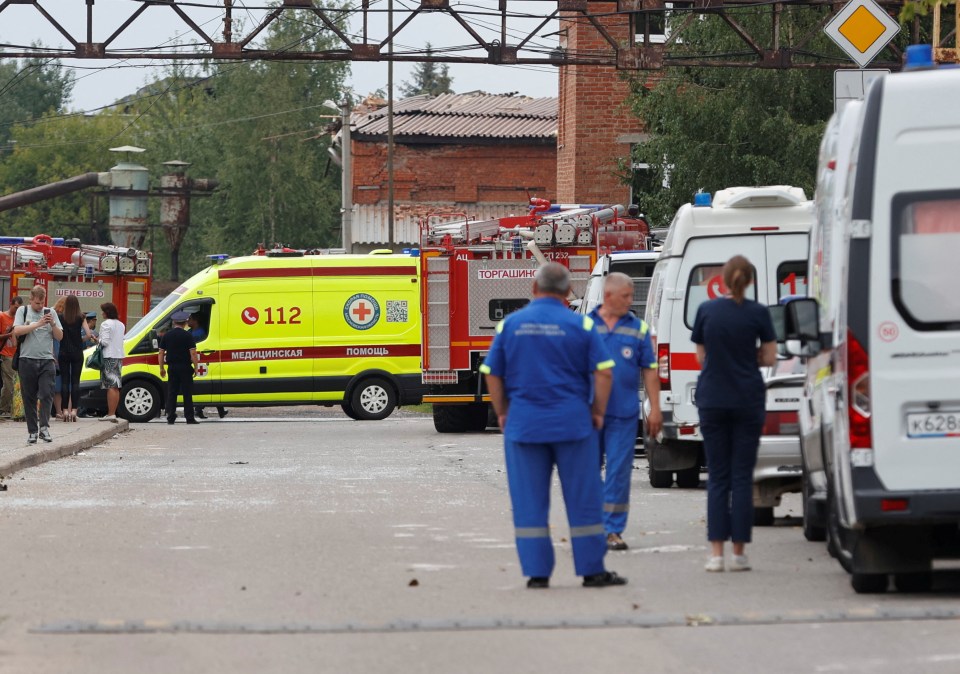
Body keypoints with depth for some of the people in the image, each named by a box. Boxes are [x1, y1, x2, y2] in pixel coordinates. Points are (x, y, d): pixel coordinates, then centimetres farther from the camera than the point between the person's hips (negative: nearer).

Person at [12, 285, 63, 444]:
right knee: (29, 398, 1)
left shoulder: (50, 312, 11)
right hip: (27, 360, -1)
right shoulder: (23, 311, 6)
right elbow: (17, 331, -10)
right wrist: (38, 324, -15)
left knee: (47, 395, -11)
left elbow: (60, 337, 9)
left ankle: (44, 427, -13)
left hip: (47, 361, 1)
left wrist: (53, 324, -9)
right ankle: (32, 431, 5)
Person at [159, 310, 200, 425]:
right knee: (187, 393, 0)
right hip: (185, 368, -3)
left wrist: (162, 368, 14)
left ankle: (170, 417, 6)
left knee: (171, 393, 8)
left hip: (172, 368, 3)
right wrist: (196, 367, -4)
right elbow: (193, 353, -12)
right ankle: (190, 418, -1)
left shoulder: (166, 335, 5)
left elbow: (161, 353, 7)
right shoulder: (187, 336, -7)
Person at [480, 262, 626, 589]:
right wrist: (598, 412, 7)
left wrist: (502, 414, 16)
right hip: (572, 424, -1)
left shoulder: (510, 324, 3)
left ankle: (537, 572, 5)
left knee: (529, 502, 6)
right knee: (583, 499, 6)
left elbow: (492, 374, 6)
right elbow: (603, 372, -4)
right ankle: (592, 570, 9)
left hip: (523, 424, 1)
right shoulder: (581, 325, -2)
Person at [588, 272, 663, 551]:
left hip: (624, 414, 0)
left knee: (619, 472, -3)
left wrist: (655, 409, 2)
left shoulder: (638, 328, 6)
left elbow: (649, 370, 7)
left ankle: (613, 530, 2)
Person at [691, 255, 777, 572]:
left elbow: (701, 356, 5)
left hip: (712, 400, 1)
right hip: (748, 400, -1)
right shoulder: (758, 313, -5)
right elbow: (769, 357, -1)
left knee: (717, 477, 6)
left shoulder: (706, 310, -1)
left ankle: (716, 552, 0)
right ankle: (738, 552, 1)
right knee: (742, 476, 3)